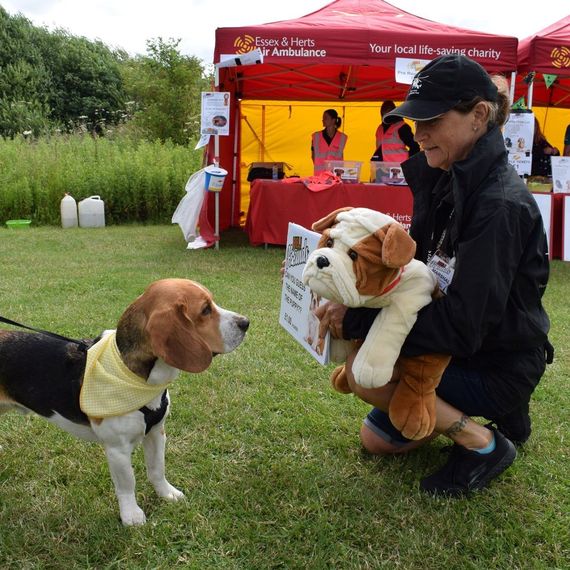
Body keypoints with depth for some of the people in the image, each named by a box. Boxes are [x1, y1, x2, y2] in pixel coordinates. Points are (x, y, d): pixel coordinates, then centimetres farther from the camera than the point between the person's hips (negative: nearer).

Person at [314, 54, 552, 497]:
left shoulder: (500, 205, -29)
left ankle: (483, 443, -7)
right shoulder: (447, 179, -2)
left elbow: (461, 326, -33)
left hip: (498, 367, -9)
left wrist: (357, 320, -31)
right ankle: (491, 416, 24)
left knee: (361, 369, -24)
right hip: (458, 347, 9)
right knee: (375, 440, 17)